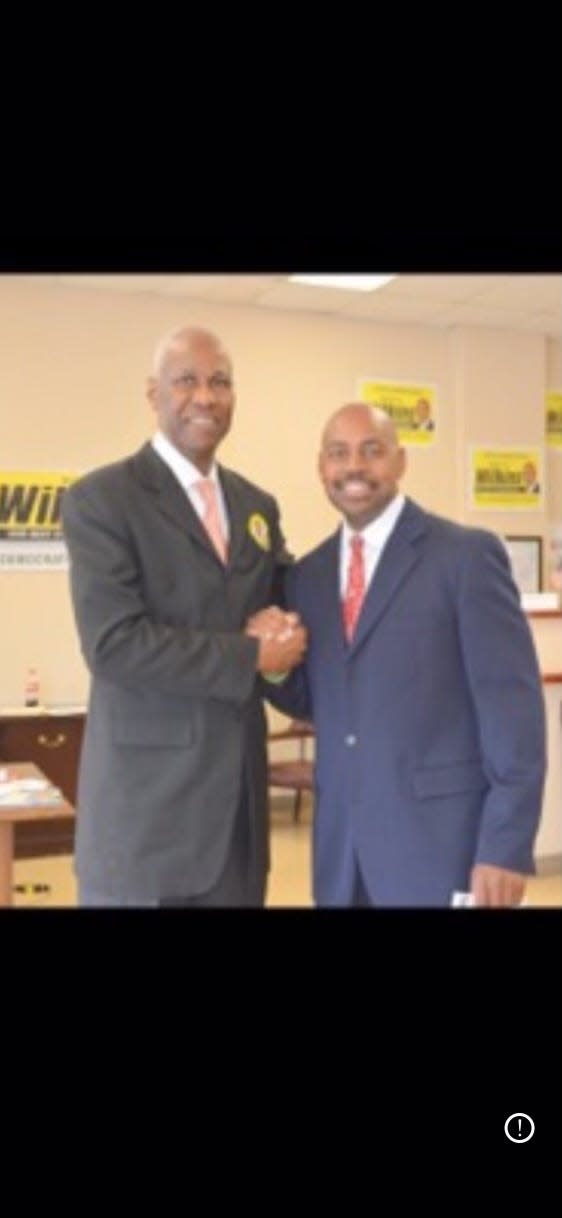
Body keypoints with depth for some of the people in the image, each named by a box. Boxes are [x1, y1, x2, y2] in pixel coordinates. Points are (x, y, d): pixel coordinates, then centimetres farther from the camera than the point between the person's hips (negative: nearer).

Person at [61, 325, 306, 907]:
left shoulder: (256, 503, 12)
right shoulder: (100, 500, -9)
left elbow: (290, 600, 19)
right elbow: (113, 644, -19)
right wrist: (250, 656, -15)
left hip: (238, 791, 6)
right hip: (146, 800, -6)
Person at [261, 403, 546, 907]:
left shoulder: (468, 554, -7)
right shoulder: (308, 574, 9)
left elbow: (512, 704, -11)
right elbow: (314, 701, 13)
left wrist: (506, 847, -14)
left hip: (442, 839, -5)